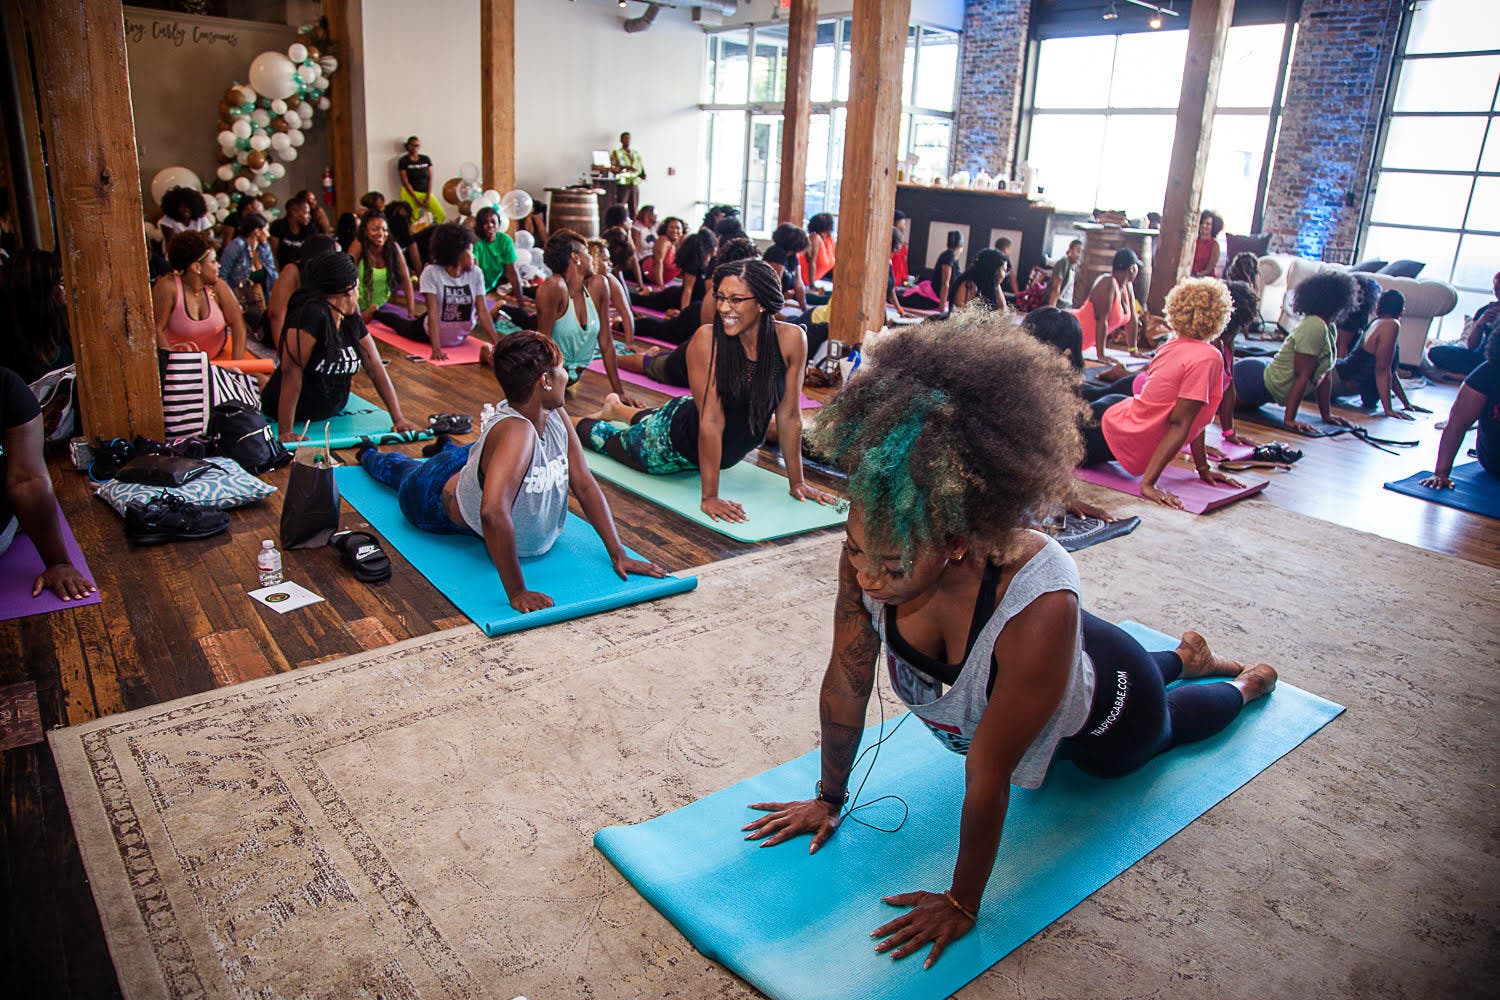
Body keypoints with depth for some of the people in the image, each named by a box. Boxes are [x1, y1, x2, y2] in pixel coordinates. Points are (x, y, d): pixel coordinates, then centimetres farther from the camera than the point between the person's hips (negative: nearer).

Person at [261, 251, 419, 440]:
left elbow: (376, 368, -1)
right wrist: (286, 432, -32)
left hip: (333, 410, 5)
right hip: (297, 412, -5)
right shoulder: (311, 314, -25)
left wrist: (398, 418, -8)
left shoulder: (352, 320, -2)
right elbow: (291, 369, -29)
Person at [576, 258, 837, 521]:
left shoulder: (791, 339, -24)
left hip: (731, 452, 5)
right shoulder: (707, 339, -32)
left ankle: (618, 409, 61)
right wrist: (709, 497, -31)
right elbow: (711, 421, -33)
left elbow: (789, 415, -15)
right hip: (679, 443, -5)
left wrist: (796, 482, -11)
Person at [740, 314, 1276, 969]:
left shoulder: (1039, 609, -50)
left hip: (1105, 725, -4)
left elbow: (987, 779, -38)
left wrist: (961, 906, -23)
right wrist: (829, 798, -8)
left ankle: (1244, 682, 63)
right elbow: (845, 684, -21)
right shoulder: (874, 547, -36)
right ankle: (1186, 657, 64)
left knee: (1172, 721, 32)